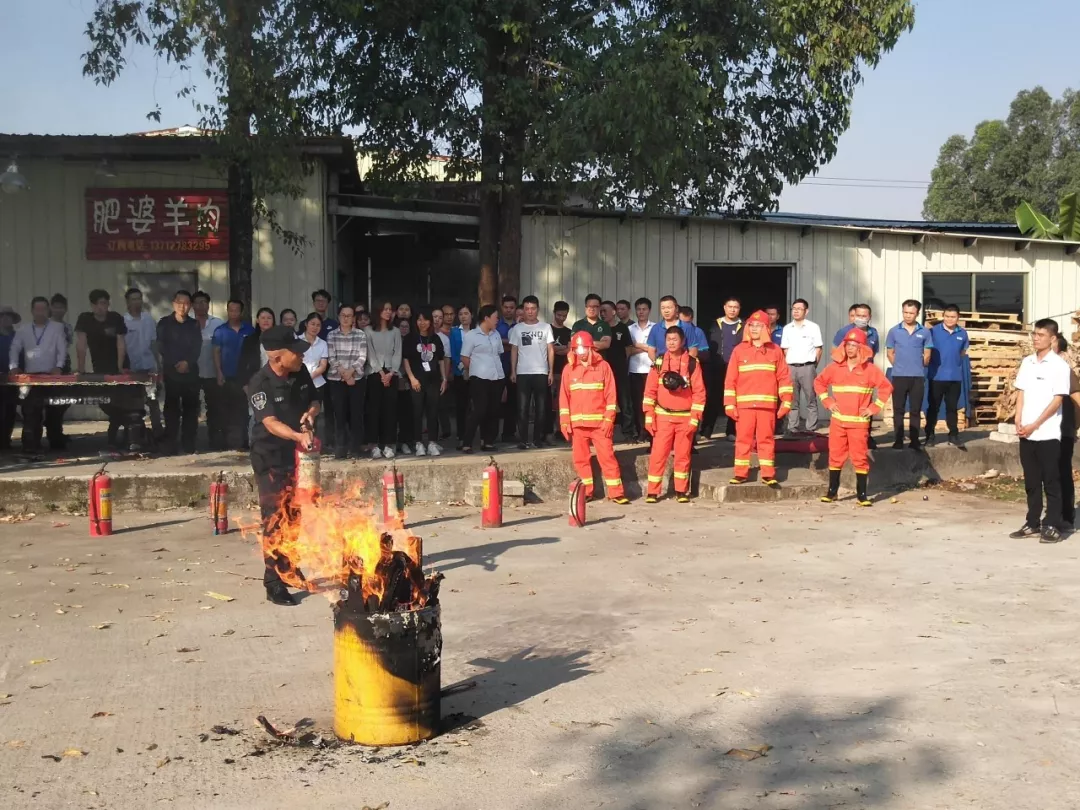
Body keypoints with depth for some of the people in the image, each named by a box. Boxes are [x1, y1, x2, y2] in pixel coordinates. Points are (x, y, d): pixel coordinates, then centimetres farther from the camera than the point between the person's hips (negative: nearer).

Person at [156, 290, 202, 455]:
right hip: (171, 371, -2)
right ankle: (170, 446, -3)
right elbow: (162, 347, -3)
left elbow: (197, 348, 3)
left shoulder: (194, 325, 13)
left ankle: (189, 445, 5)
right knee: (172, 407, -5)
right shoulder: (164, 323, 6)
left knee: (191, 407, 0)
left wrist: (187, 362, -14)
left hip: (191, 371, 2)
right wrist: (175, 364, -14)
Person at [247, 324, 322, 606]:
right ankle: (275, 583, -1)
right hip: (270, 456, -7)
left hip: (297, 453, 7)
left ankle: (289, 570, 35)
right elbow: (270, 422, -31)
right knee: (275, 519, -7)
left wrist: (310, 413, -11)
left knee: (296, 517, 18)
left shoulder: (300, 373, -4)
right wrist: (299, 436, -47)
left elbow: (314, 399, 12)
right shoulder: (259, 384, -22)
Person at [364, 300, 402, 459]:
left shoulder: (395, 331, 12)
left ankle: (388, 445, 0)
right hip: (374, 373, -2)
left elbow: (397, 354, 5)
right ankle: (375, 445, -2)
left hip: (391, 374, 2)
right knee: (374, 409, -4)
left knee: (390, 409, -2)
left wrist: (390, 373, -8)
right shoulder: (369, 331, 4)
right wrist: (381, 373, -10)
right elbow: (370, 354, -2)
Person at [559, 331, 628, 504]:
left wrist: (609, 419, -7)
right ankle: (586, 492, 14)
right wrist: (564, 421, 0)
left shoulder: (603, 366, 2)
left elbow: (610, 394, 0)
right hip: (577, 423, 2)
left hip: (599, 422, -2)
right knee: (581, 459, 5)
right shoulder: (569, 369, 7)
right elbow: (564, 397, 7)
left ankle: (616, 493, -1)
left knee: (607, 456, -4)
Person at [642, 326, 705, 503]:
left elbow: (699, 392, -2)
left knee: (683, 456, 5)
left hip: (685, 417, -1)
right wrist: (649, 417, -3)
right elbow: (650, 390, 3)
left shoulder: (693, 363, -1)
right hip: (663, 417, 1)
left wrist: (695, 418, -8)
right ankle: (652, 492, 2)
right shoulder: (659, 363, 3)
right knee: (658, 455, -3)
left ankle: (681, 491, 14)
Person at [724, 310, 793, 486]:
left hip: (767, 404, 0)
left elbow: (784, 377, 5)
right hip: (744, 404, 0)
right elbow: (730, 379, 3)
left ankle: (768, 475, 8)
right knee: (743, 438, 2)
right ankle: (741, 473, 8)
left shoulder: (775, 350, 6)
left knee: (766, 439, 3)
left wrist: (786, 401, -1)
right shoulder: (739, 350, 6)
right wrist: (729, 404, -3)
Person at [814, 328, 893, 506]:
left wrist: (875, 407, -4)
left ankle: (861, 495, 2)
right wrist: (827, 401, 5)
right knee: (835, 456, 5)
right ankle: (832, 492, 14)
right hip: (838, 420, 2)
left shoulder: (869, 369, -1)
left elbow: (886, 386, 1)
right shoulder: (835, 367, 6)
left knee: (859, 458, -2)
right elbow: (819, 382, 16)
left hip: (859, 422, -2)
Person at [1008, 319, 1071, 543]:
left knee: (1051, 482, 1)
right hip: (1027, 434, 5)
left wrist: (1034, 425, -13)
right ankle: (1033, 523, 18)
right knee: (1031, 482, 10)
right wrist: (1018, 422, -1)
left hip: (1048, 434, -5)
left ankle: (1053, 526, 6)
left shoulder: (1059, 365, -7)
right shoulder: (1026, 362, 9)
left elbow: (1057, 400, -10)